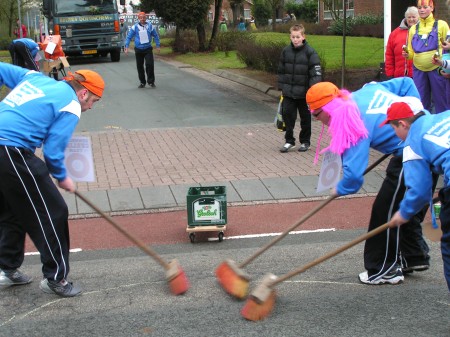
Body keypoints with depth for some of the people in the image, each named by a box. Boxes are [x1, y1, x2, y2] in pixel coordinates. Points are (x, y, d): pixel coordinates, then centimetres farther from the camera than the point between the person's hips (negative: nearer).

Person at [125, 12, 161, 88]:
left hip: (148, 49, -1)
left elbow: (155, 36, 11)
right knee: (139, 66, 6)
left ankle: (151, 81, 0)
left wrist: (158, 46, 7)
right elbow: (129, 37, 1)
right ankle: (142, 82, 18)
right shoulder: (135, 27, -4)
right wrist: (126, 47, -8)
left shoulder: (150, 26, -1)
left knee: (150, 64, -12)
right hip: (138, 49, 1)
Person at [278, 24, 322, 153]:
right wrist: (281, 87, 9)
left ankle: (305, 142, 23)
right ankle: (289, 141, 15)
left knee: (305, 117, 10)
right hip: (288, 92, 3)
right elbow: (281, 71, 11)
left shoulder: (310, 52, -10)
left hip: (303, 93, -3)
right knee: (287, 114, 2)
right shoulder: (286, 51, 3)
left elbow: (316, 73, -12)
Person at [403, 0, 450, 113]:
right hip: (418, 70, 3)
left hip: (436, 68, -3)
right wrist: (407, 55, -9)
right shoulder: (413, 28, 11)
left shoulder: (441, 25, 1)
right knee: (422, 102, 9)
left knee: (440, 101, 1)